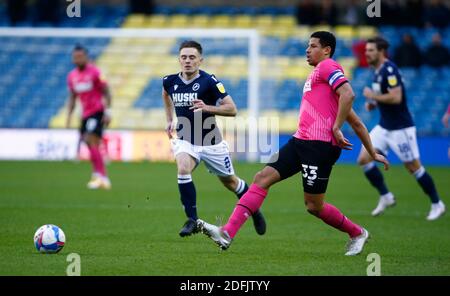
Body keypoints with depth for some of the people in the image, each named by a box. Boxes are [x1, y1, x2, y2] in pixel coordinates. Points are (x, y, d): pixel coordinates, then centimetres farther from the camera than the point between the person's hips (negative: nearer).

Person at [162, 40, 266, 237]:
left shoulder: (209, 81, -17)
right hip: (184, 140, 2)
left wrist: (207, 108, -30)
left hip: (211, 142, -2)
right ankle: (192, 220, -20)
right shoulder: (170, 81, -3)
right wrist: (169, 120, 20)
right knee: (183, 169, -29)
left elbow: (232, 109, -17)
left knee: (229, 182, 13)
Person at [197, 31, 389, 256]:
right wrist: (373, 153, 27)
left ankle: (357, 233, 21)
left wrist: (335, 128, -19)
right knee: (262, 178, -3)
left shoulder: (327, 66, -2)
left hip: (319, 145, -10)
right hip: (300, 141, 10)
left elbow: (348, 94, -22)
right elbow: (356, 122, 26)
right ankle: (227, 234, -10)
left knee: (314, 206, -3)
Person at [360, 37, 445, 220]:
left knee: (413, 166, -2)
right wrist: (373, 104, 8)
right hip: (384, 127, 9)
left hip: (400, 128, -9)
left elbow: (396, 97, -29)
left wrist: (372, 96, -17)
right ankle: (385, 197, 11)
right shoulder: (378, 71, 10)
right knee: (364, 159, -1)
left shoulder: (389, 69, -19)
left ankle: (437, 204, 12)